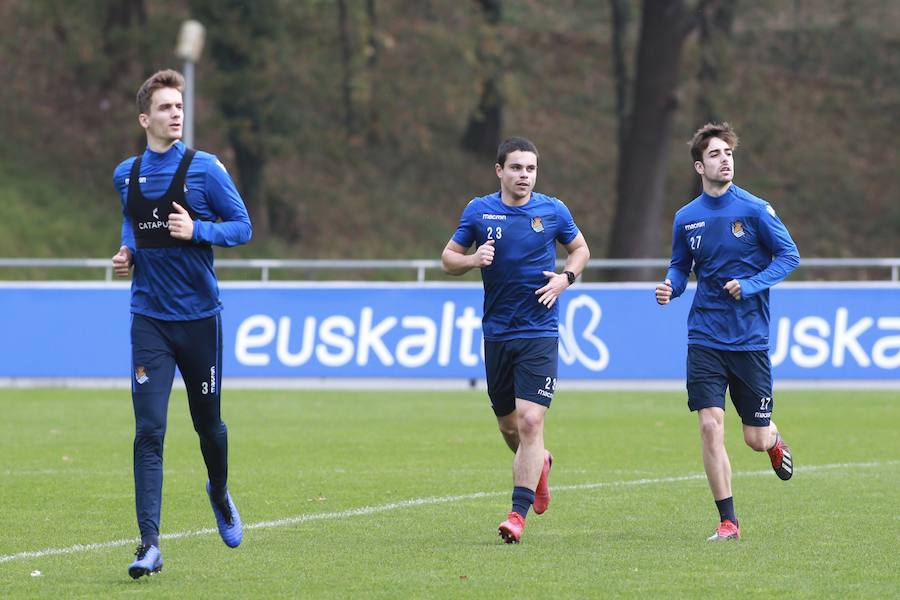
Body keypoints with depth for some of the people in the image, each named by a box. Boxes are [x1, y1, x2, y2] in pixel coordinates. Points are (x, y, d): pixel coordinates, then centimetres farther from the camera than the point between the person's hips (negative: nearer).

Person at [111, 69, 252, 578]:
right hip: (149, 320, 2)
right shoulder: (126, 174, 6)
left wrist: (196, 231, -20)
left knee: (208, 422, 12)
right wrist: (127, 252, 5)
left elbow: (243, 227, -5)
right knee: (149, 431, -10)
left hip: (198, 315, -2)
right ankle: (150, 545, -13)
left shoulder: (204, 168, -6)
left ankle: (220, 494, 45)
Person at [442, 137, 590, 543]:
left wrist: (566, 277, -4)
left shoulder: (553, 211, 0)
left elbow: (580, 249, 15)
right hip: (497, 332, 3)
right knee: (508, 424, 12)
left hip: (540, 332, -2)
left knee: (530, 420, -15)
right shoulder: (479, 212, 2)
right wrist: (472, 259, -14)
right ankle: (539, 465, 46)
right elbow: (448, 259, 8)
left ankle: (518, 514, -13)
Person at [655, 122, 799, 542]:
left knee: (756, 438, 1)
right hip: (705, 338, 2)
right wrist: (670, 286, -6)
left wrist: (751, 285, -16)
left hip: (750, 338, -2)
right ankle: (728, 521, -4)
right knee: (710, 425, -11)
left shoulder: (754, 210, -6)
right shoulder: (686, 218, 4)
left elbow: (789, 255, -4)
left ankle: (774, 441, 41)